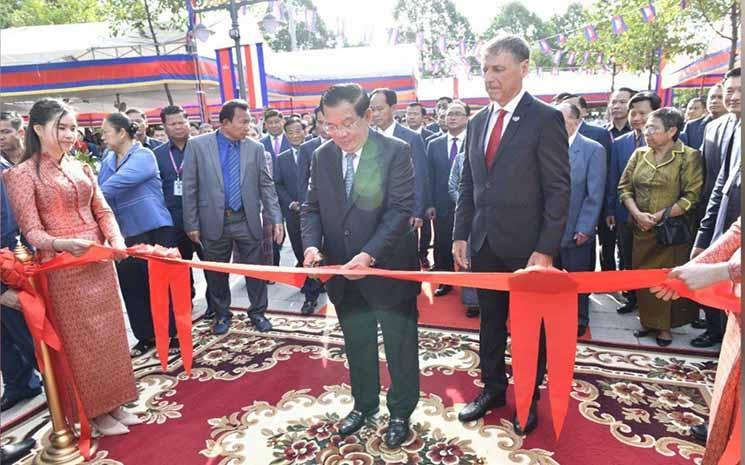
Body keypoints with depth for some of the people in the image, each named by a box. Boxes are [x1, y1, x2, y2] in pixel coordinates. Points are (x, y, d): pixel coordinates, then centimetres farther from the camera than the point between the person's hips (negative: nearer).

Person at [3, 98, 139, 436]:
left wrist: (116, 240, -12)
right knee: (81, 339, 5)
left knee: (109, 333, 12)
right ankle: (96, 412, 21)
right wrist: (61, 244, -31)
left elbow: (102, 211, 7)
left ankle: (114, 403, 27)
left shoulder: (81, 167, 10)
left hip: (100, 263, 5)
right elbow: (31, 230, -11)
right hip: (63, 269, -5)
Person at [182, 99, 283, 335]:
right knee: (216, 273, 13)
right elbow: (189, 187, -2)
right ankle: (222, 315, 33)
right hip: (214, 221, -1)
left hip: (247, 221, 1)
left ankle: (258, 313, 29)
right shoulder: (197, 145, -3)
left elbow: (266, 186, 2)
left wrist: (276, 219, -5)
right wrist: (191, 224, -4)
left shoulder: (255, 148, 1)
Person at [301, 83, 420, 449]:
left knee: (400, 346, 12)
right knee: (357, 345, 21)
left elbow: (401, 210, -18)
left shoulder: (396, 151, -14)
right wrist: (312, 244, -13)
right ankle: (363, 404, 43)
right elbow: (311, 208, 6)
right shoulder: (321, 156, 2)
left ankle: (401, 412, 35)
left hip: (388, 268, -4)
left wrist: (370, 254, -28)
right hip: (343, 271, 5)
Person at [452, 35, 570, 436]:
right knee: (490, 321, 17)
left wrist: (546, 249, -16)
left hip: (526, 246, -5)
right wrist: (460, 234, 6)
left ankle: (528, 398, 32)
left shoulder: (545, 119, -9)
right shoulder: (477, 122, 9)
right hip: (484, 244, 5)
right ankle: (493, 388, 35)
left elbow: (558, 190, -11)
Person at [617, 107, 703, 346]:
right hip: (642, 229, 4)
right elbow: (624, 187, 5)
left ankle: (665, 326, 19)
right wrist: (637, 213, -10)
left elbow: (692, 196, -11)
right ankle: (648, 321, 25)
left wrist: (660, 215, -16)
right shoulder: (639, 154, 7)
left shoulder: (689, 156, -5)